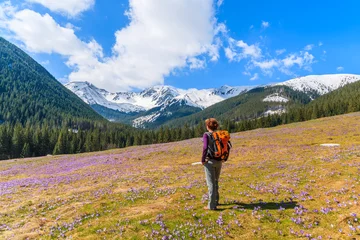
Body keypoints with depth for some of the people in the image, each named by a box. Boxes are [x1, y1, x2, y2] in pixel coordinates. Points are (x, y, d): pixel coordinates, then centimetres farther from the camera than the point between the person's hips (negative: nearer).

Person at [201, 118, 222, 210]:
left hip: (210, 161, -6)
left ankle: (211, 205, 10)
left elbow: (205, 147, -24)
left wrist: (203, 159, -12)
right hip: (219, 162, 6)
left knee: (211, 183, 3)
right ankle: (216, 201, 35)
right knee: (216, 181, 22)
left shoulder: (206, 134, -12)